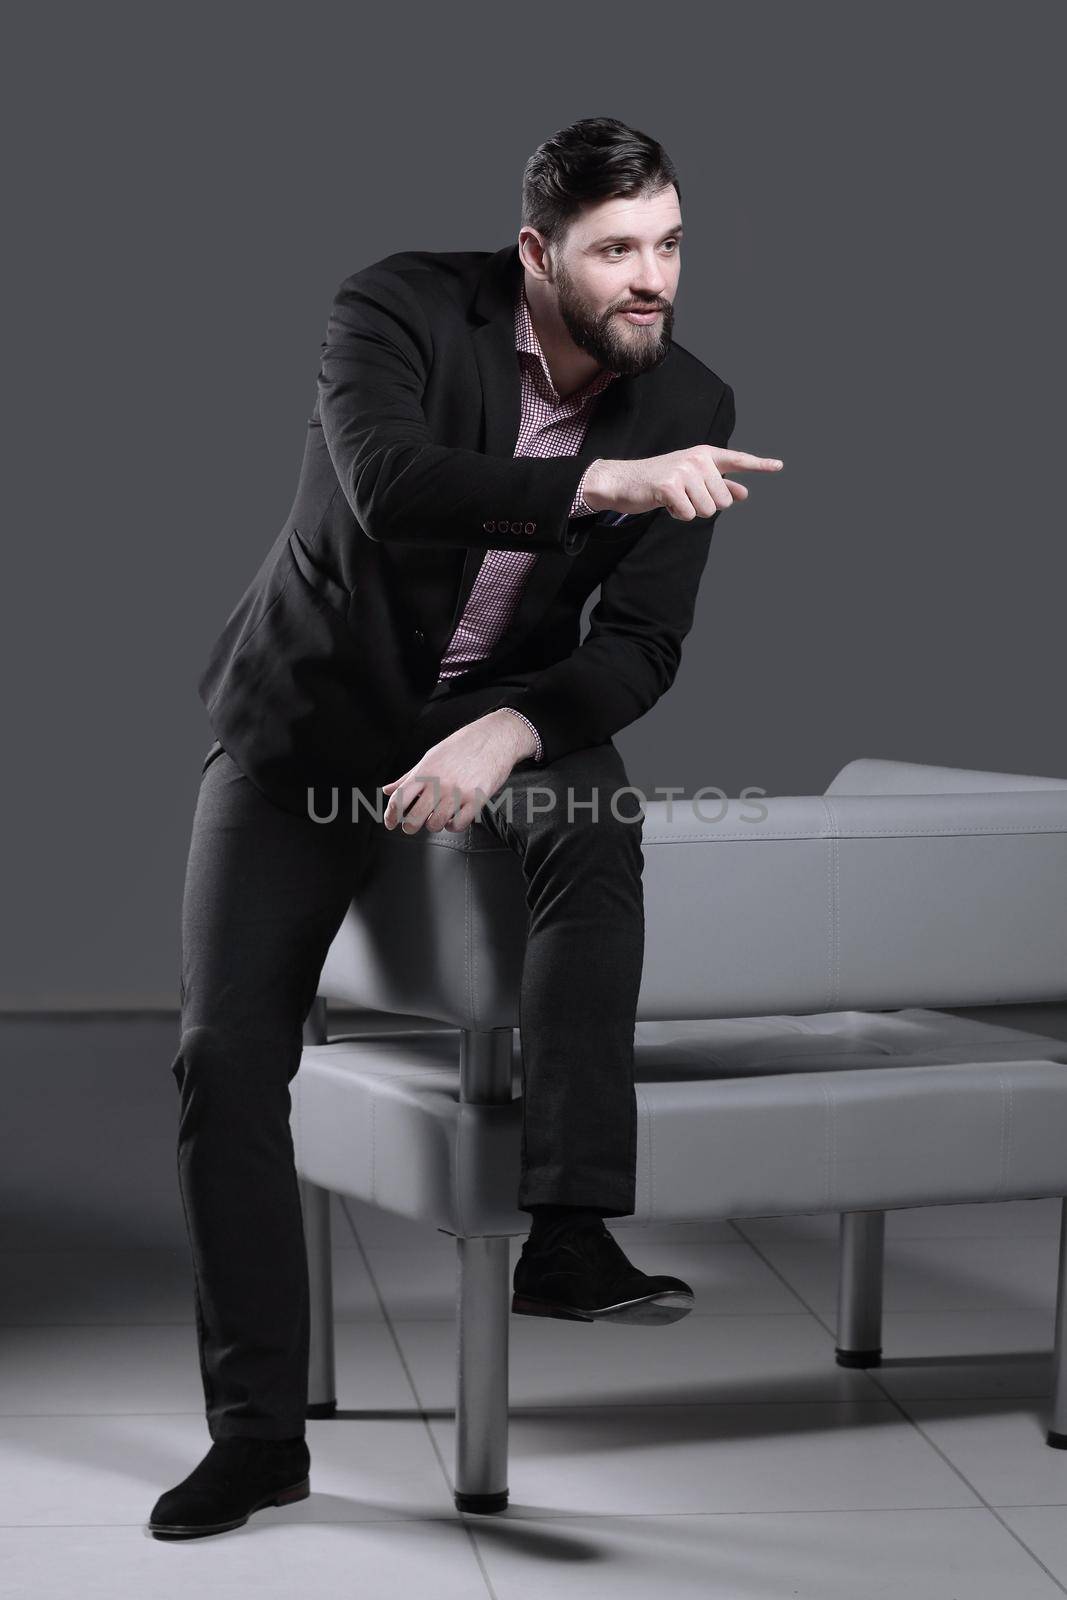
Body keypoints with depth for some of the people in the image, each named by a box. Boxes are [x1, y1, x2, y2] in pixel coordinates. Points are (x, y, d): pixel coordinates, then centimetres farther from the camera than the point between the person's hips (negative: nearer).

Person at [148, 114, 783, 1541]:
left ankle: (569, 1235, -32)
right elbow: (391, 486, -39)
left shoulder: (687, 405, -10)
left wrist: (507, 733, -29)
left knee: (599, 826, -34)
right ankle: (259, 1429, 0)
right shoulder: (403, 309, -19)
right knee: (225, 1052, -10)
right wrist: (613, 480, -46)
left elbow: (642, 648, -11)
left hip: (505, 701, 1)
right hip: (312, 703, -1)